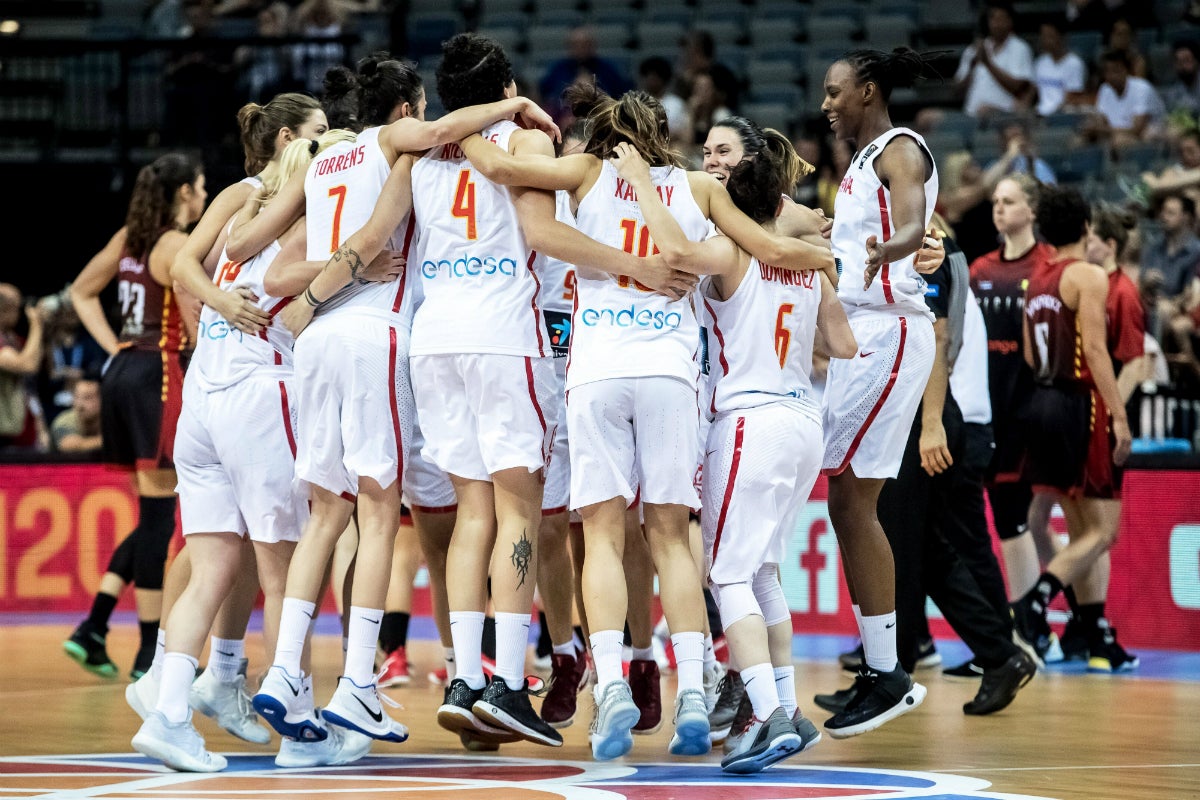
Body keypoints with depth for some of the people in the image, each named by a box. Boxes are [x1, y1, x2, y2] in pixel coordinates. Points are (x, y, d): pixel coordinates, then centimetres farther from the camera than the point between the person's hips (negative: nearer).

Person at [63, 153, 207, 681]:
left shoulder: (130, 237, 12)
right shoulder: (178, 245, -12)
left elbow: (82, 292, 22)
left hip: (124, 374, 9)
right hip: (158, 379, -9)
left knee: (154, 514, 15)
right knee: (157, 517, -4)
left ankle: (93, 628, 7)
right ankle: (151, 653, -2)